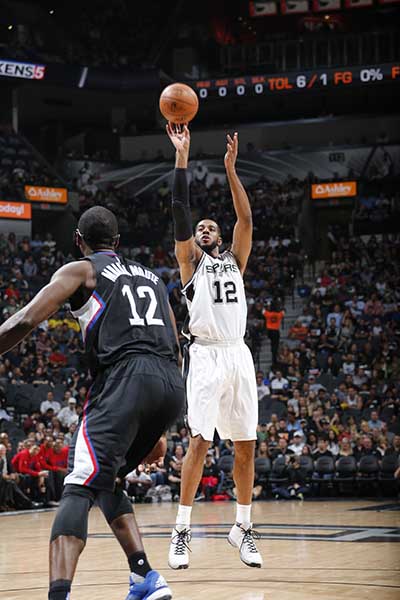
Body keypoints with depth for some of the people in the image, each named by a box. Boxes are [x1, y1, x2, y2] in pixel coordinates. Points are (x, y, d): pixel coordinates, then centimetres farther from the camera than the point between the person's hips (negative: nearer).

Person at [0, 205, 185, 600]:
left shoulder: (80, 270, 12)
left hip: (124, 378, -6)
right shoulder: (150, 276, 30)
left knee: (79, 488, -13)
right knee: (105, 481, 23)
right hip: (172, 385, 6)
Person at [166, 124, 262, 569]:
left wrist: (230, 169, 4)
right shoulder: (191, 261, 10)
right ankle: (181, 532, -8)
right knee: (199, 442, -12)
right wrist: (182, 157, -3)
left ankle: (243, 528, 14)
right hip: (205, 356, -4)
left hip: (238, 356, 4)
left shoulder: (234, 260, 20)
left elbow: (246, 219, 8)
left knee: (246, 446, 4)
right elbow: (180, 210, 0)